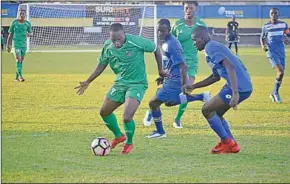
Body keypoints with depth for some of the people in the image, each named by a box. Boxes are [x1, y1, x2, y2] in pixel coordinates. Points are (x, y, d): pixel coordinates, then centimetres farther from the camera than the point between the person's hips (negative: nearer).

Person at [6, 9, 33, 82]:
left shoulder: (28, 23, 2)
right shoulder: (14, 23, -5)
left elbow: (31, 33, 12)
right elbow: (10, 34, 2)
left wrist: (28, 34, -14)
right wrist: (8, 45, 2)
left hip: (24, 44, 4)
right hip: (16, 44, -4)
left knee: (21, 61, 8)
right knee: (18, 59, -16)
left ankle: (17, 77, 18)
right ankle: (20, 76, -23)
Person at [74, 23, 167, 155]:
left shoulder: (136, 42, -21)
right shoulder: (108, 46, -6)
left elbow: (155, 49, -6)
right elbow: (101, 65, 10)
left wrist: (160, 70, 1)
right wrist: (88, 82, 11)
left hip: (137, 84, -6)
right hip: (120, 83, 6)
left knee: (127, 117, -19)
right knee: (104, 112, 11)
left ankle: (129, 143, 11)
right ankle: (118, 136, 38)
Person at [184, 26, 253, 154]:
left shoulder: (211, 47, -9)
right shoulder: (214, 47, 23)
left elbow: (230, 67, -22)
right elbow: (216, 77, 35)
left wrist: (235, 93, -29)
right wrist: (193, 86, 34)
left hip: (239, 87, -10)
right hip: (245, 87, 10)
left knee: (207, 110, 1)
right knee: (216, 113, 21)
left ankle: (227, 142, 7)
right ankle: (231, 145, 20)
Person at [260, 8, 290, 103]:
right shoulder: (266, 26, 0)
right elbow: (262, 37, 12)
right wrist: (263, 45, -8)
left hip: (281, 52, 4)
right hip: (272, 52, -4)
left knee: (281, 73, 7)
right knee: (280, 71, -20)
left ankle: (274, 93, 25)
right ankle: (276, 92, -5)